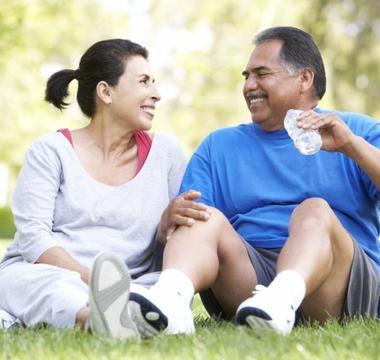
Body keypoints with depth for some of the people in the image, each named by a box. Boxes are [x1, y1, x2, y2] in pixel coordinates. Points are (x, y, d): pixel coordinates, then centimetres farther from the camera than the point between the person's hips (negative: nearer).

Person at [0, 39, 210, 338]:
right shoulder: (52, 151, 6)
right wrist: (89, 279, -22)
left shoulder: (165, 151, 13)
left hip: (133, 287, 2)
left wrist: (168, 223, -15)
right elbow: (33, 237, -5)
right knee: (42, 281, -37)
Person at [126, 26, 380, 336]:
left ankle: (282, 298, -58)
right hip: (248, 273, 2)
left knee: (316, 209, -28)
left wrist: (351, 145, -12)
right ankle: (167, 298, -53)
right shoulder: (219, 146, 23)